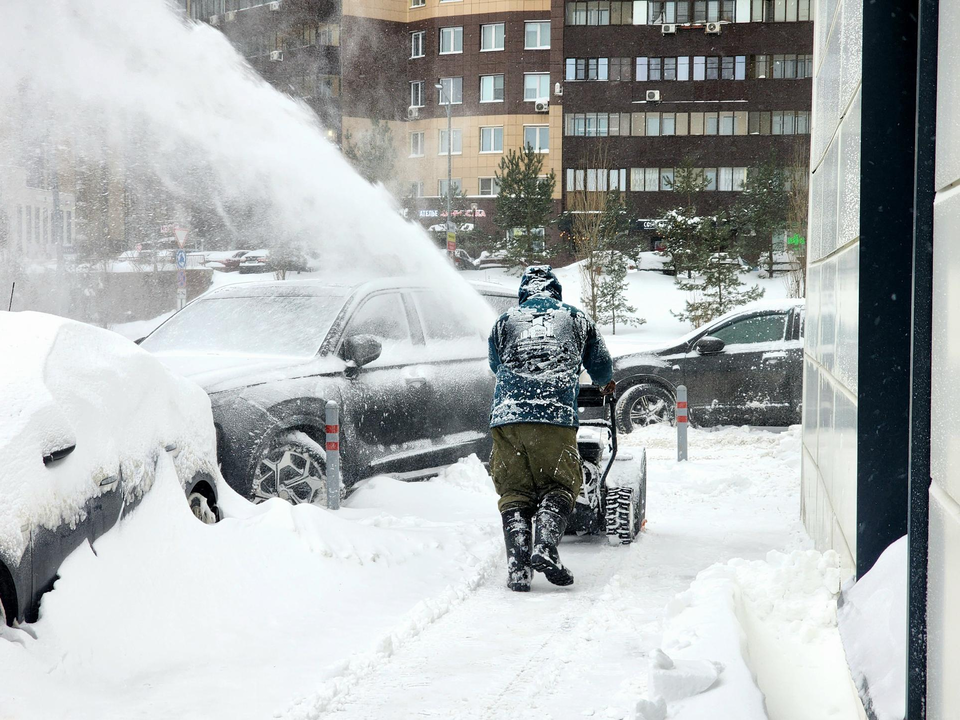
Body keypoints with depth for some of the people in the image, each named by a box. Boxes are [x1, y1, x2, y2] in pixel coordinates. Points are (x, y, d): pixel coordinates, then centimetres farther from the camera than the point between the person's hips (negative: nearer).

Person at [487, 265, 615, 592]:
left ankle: (517, 564, -10)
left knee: (514, 492, 5)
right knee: (558, 487, 6)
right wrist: (606, 384, 53)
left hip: (507, 417, 1)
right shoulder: (577, 319, 19)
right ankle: (545, 546, -17)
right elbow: (602, 366, 29)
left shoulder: (504, 322, 19)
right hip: (556, 417, -1)